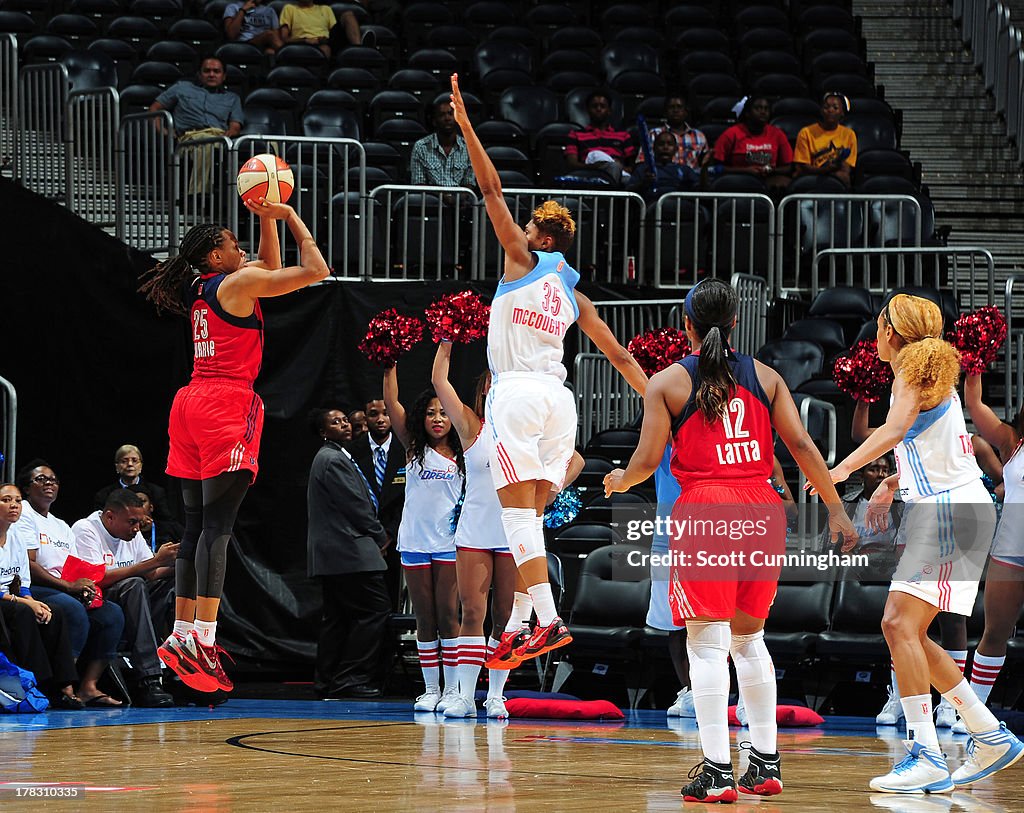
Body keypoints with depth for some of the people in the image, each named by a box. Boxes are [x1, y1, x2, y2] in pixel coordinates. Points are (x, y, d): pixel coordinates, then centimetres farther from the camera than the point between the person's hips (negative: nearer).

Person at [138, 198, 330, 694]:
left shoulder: (201, 288, 19)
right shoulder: (236, 283, -5)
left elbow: (271, 268, 35)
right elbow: (315, 270, -7)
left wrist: (268, 220, 26)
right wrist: (290, 218, 5)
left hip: (192, 404, 9)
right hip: (227, 402, -9)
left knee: (196, 525, 10)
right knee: (217, 524, -14)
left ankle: (182, 634, 10)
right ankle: (201, 639, -22)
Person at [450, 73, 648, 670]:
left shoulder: (524, 259, 2)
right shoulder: (574, 294, 17)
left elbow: (492, 189, -1)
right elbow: (620, 356, 16)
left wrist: (466, 126, 0)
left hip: (517, 392, -6)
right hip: (557, 397, 6)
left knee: (519, 514, -10)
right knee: (531, 517, 10)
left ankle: (548, 620, -22)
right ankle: (517, 627, 8)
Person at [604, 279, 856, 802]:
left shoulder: (667, 382, 2)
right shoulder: (764, 376, 11)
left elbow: (648, 460, -2)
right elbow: (801, 445, 5)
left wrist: (620, 481, 19)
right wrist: (836, 510, 8)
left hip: (704, 511, -4)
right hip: (762, 508, 4)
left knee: (707, 643, -2)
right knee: (749, 637, 16)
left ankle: (717, 772, -9)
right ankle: (766, 764, 16)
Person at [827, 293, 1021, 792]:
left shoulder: (914, 367, -8)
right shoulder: (930, 370, 21)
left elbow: (895, 429, -26)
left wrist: (842, 469, -30)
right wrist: (892, 485, 27)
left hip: (951, 510, -10)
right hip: (937, 511, 10)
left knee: (901, 624, -18)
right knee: (903, 630, 10)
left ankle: (926, 756, -24)